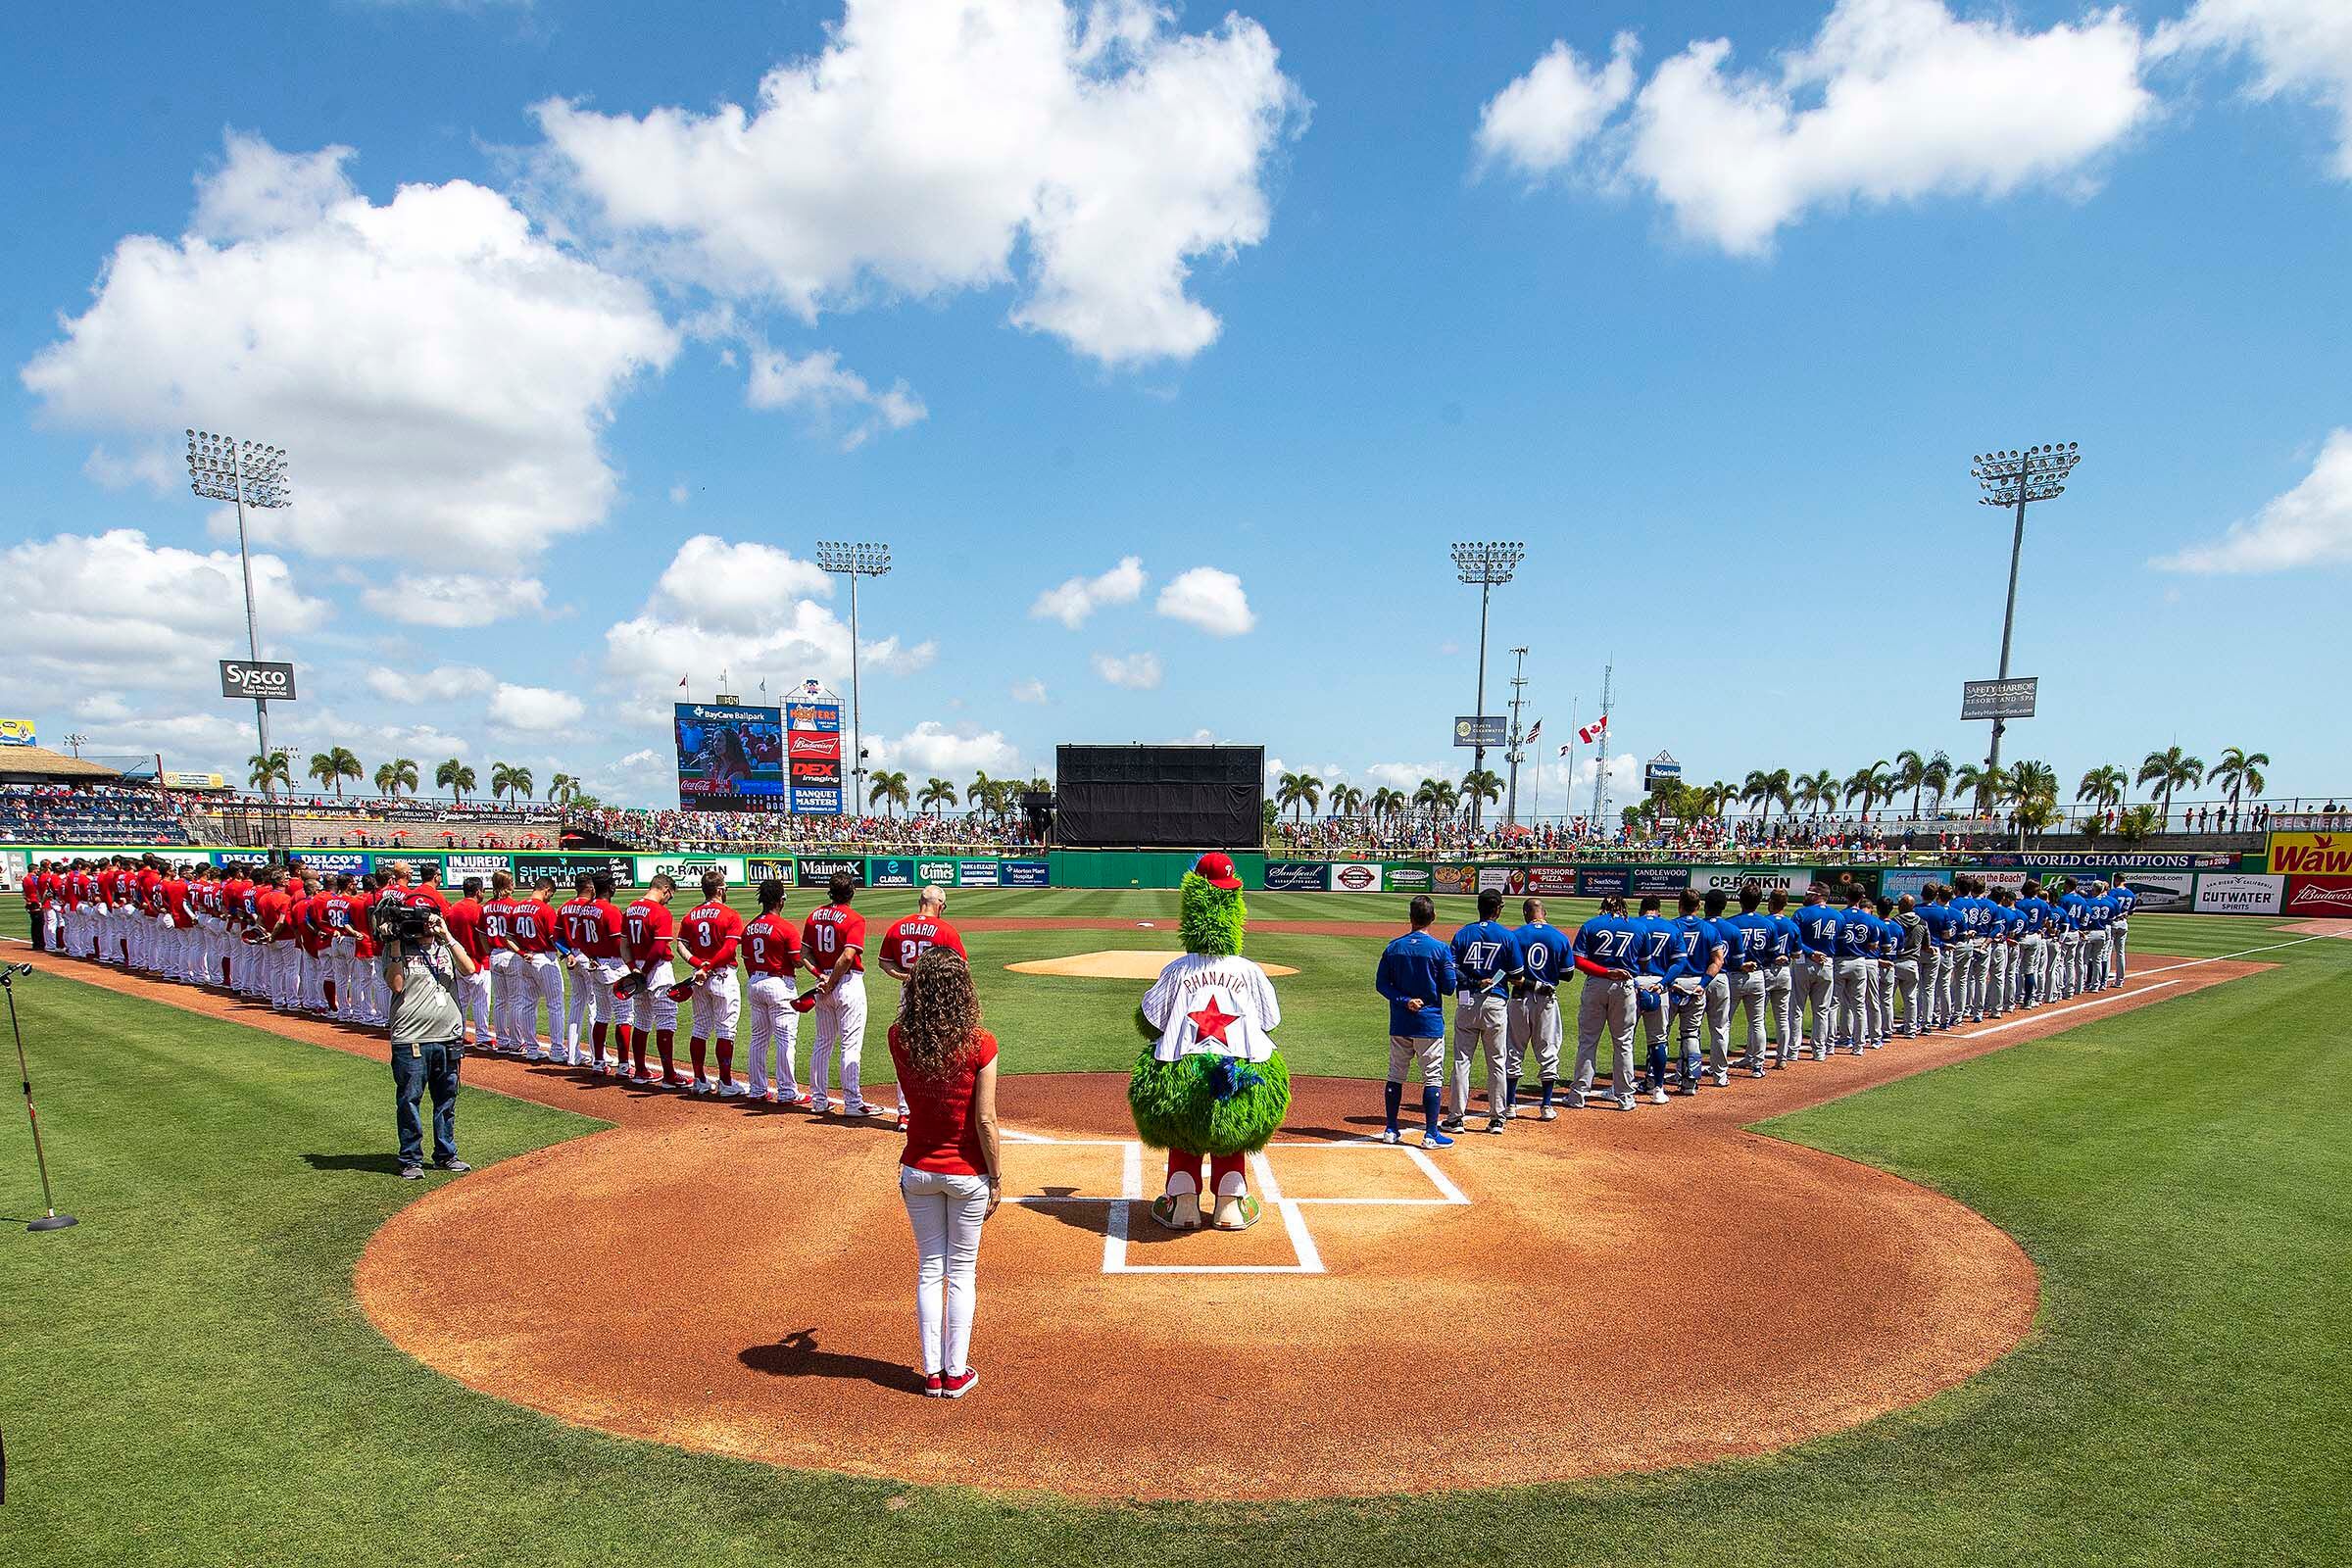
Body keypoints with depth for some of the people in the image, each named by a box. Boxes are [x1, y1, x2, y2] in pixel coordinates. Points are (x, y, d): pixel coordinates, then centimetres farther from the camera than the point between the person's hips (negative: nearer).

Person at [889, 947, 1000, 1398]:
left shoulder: (899, 1038, -11)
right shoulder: (979, 1044, -19)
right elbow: (985, 1120, -16)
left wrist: (926, 969, 10)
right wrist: (997, 1179, -5)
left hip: (918, 1171, 3)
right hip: (967, 1174, -3)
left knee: (929, 1270, 16)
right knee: (962, 1272, 12)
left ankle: (932, 1372, 25)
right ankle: (956, 1373, 22)